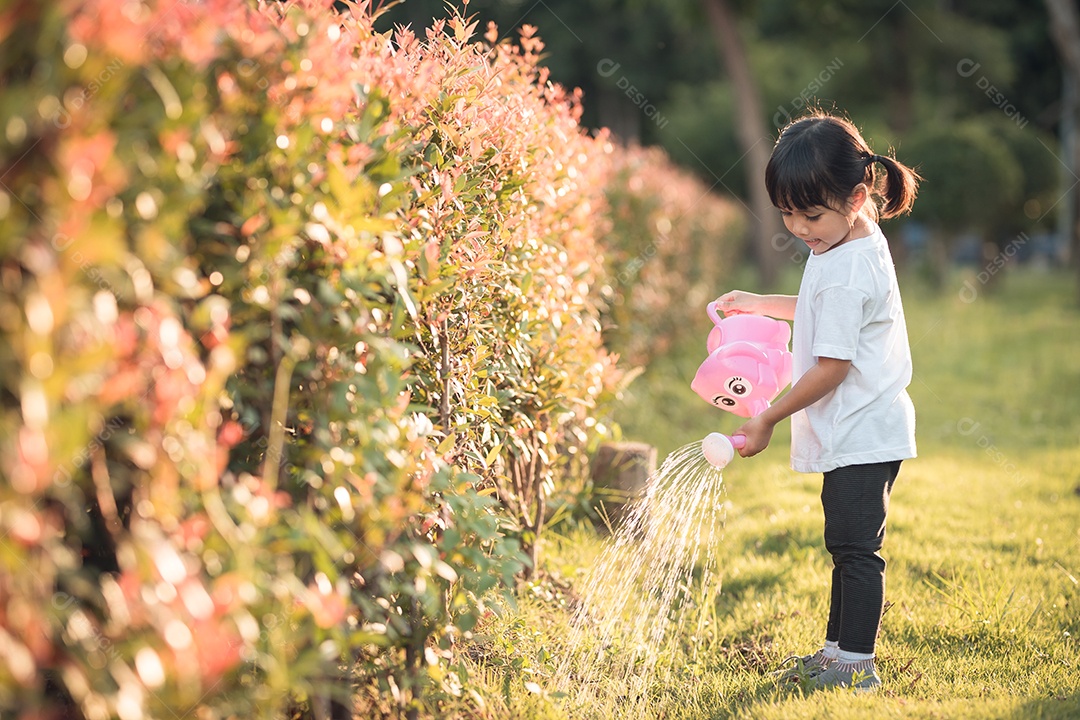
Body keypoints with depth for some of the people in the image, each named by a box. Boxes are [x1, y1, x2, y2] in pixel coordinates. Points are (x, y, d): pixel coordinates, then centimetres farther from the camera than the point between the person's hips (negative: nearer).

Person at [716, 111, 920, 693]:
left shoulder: (849, 271, -23)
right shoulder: (852, 247, 9)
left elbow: (832, 366, -23)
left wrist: (768, 419, -14)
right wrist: (760, 305, 24)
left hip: (863, 433, -11)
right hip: (856, 430, 11)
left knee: (856, 547, -5)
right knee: (847, 546, 17)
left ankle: (857, 665, 2)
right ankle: (837, 650, 26)